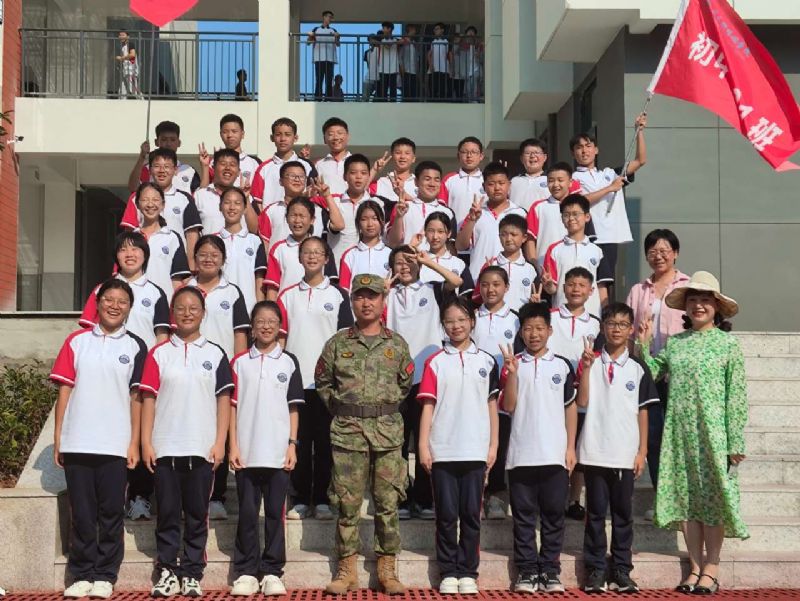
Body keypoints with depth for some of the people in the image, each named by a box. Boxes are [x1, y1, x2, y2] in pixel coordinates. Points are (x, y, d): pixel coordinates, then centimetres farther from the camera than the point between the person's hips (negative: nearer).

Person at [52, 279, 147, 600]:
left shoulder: (135, 347, 6)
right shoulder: (77, 341, 8)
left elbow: (136, 396, 4)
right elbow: (64, 389, 7)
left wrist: (134, 443, 0)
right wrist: (58, 437, 2)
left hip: (115, 444, -1)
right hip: (76, 442, 1)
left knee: (111, 513, 3)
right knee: (81, 513, 5)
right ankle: (82, 575, 14)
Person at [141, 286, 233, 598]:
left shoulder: (215, 354, 6)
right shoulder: (159, 354, 6)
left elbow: (224, 401, 4)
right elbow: (149, 399, 4)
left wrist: (220, 443, -3)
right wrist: (146, 443, -3)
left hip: (202, 448, 0)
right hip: (165, 447, 0)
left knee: (197, 515, 4)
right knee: (167, 514, 4)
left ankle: (192, 575, 11)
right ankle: (167, 572, 11)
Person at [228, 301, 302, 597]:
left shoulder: (289, 362, 6)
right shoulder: (240, 362, 6)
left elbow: (293, 407, 6)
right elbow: (232, 405, 5)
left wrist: (293, 445, -2)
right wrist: (233, 446, -2)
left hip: (278, 452, 0)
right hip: (247, 451, 0)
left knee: (275, 512, 3)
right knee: (247, 513, 4)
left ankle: (272, 573, 9)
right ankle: (246, 573, 11)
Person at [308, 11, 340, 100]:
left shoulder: (333, 31, 15)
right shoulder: (316, 29, 10)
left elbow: (337, 44, 6)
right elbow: (308, 43, 10)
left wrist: (337, 37, -13)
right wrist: (310, 36, -10)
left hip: (330, 59, 2)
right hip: (319, 58, -2)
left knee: (329, 80, -2)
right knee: (319, 79, -6)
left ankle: (328, 99, -1)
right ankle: (317, 99, -6)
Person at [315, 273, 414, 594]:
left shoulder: (396, 344, 7)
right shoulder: (338, 343, 5)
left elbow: (406, 383, 17)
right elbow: (322, 381, 13)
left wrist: (386, 409, 11)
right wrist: (340, 409, 8)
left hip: (388, 431, 1)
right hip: (347, 431, 0)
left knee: (388, 502, 2)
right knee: (347, 503, 2)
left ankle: (387, 570, 11)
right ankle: (347, 571, 10)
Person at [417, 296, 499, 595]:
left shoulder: (486, 361, 7)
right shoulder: (435, 362, 4)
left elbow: (492, 405, 9)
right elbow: (428, 405, 1)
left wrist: (493, 445, 4)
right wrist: (423, 446, -6)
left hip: (476, 451, 1)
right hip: (442, 451, -1)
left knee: (471, 514, 4)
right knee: (447, 515, 4)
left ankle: (468, 573, 12)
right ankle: (448, 573, 11)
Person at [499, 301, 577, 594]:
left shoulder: (562, 366, 7)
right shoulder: (512, 365, 4)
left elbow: (571, 407, 10)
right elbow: (508, 407, -2)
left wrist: (571, 447, 4)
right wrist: (512, 373, -14)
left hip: (555, 454, 1)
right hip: (521, 454, -1)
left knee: (553, 515, 4)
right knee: (524, 516, 4)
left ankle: (550, 570, 12)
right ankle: (526, 571, 10)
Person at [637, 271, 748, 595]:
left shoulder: (728, 344, -1)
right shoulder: (674, 343, 10)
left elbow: (736, 396, -4)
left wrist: (735, 443, -8)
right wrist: (642, 344, -2)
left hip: (713, 433, -4)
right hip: (679, 432, 4)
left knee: (712, 496, 0)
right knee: (685, 497, 5)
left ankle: (711, 569, 8)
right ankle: (695, 567, 14)